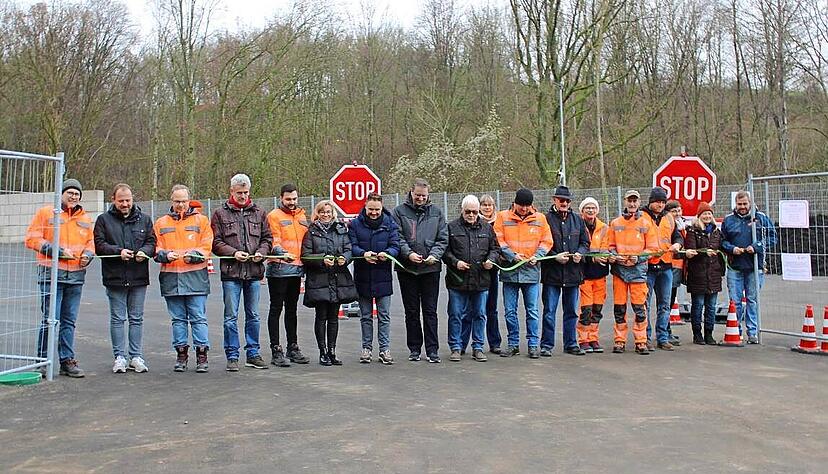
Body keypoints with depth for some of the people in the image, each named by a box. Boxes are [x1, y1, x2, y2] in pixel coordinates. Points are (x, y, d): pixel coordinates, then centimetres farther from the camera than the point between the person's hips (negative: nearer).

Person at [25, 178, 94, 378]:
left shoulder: (85, 218, 15)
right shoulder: (45, 213, 1)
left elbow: (90, 242, 22)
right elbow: (32, 239, -4)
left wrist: (88, 254, 0)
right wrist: (57, 250, -13)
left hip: (76, 276, 5)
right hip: (51, 273, -5)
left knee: (69, 321, 10)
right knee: (50, 319, -6)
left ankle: (67, 361, 16)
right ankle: (43, 361, 6)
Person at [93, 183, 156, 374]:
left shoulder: (144, 219, 10)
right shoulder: (104, 220, 4)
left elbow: (152, 242, 8)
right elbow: (99, 245, -3)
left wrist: (144, 251, -13)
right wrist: (118, 251, -17)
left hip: (139, 278, 2)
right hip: (114, 277, -2)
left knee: (136, 318, 7)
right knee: (117, 318, 4)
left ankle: (136, 356, 15)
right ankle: (119, 357, 12)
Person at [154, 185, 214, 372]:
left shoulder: (201, 220, 7)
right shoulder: (161, 223, 14)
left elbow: (206, 247, 0)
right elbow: (156, 249, 9)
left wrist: (193, 255, -17)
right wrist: (165, 255, -12)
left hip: (195, 277, -2)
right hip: (170, 277, 3)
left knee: (198, 318, -2)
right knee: (178, 318, 9)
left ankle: (201, 355, 3)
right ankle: (181, 353, 17)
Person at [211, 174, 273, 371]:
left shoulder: (259, 213, 11)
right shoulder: (220, 213, 3)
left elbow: (267, 238, 13)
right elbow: (215, 242, 0)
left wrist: (261, 252, -6)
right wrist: (233, 253, -14)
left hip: (254, 272, 3)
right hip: (231, 273, -3)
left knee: (253, 316, 10)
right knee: (231, 316, 1)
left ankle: (253, 354, 20)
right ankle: (232, 357, 9)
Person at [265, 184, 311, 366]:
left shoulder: (302, 216, 16)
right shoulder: (274, 216, -4)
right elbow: (274, 241, -15)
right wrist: (282, 253, -32)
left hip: (297, 269, 6)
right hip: (279, 269, -6)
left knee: (292, 309, 14)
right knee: (276, 309, -2)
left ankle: (293, 348, 22)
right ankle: (276, 350, 1)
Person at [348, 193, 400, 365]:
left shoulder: (389, 224, 2)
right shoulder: (355, 224, 1)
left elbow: (396, 245, -3)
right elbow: (351, 246, -5)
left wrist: (387, 253, -26)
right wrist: (363, 254, -26)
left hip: (383, 277, 0)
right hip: (362, 276, 0)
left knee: (384, 316, 4)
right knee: (365, 316, 10)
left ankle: (385, 349, 10)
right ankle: (367, 348, 19)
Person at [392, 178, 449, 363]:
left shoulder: (436, 212, 8)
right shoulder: (399, 212, 2)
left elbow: (443, 239, 6)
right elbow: (397, 238, -3)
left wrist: (434, 255, -10)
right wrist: (408, 253, -18)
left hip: (431, 268, 1)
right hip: (407, 269, 0)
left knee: (430, 311, 2)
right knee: (411, 311, 7)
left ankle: (432, 350, 6)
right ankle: (414, 349, 16)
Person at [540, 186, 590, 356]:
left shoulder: (577, 220, 12)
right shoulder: (546, 219, -3)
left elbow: (585, 242, 15)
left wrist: (580, 253, -4)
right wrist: (555, 256, -16)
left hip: (573, 272, 4)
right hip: (551, 272, -4)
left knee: (572, 311, 12)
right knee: (549, 311, 0)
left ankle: (571, 344, 21)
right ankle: (546, 345, 7)